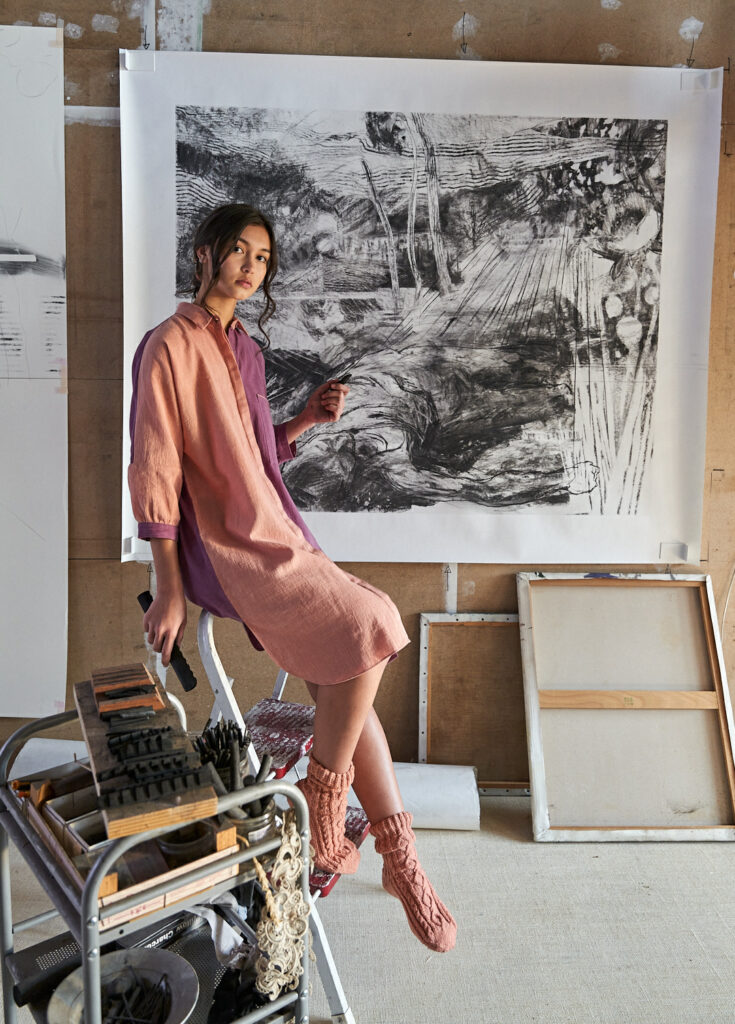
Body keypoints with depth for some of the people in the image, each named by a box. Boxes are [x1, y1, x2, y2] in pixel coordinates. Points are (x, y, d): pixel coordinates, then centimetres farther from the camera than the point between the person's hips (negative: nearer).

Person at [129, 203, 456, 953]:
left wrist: (308, 418, 4)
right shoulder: (170, 346, -9)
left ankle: (401, 861, 9)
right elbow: (154, 471, -13)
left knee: (345, 680, -3)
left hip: (276, 531, 8)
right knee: (367, 633, -19)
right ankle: (320, 811, 3)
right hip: (224, 547, -7)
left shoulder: (245, 349, 16)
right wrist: (167, 589, -15)